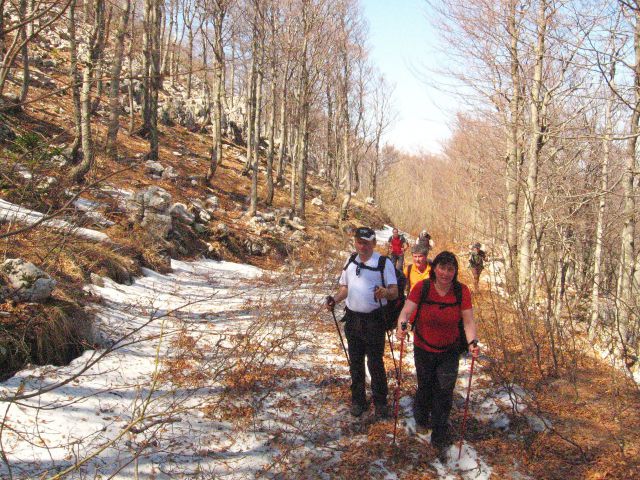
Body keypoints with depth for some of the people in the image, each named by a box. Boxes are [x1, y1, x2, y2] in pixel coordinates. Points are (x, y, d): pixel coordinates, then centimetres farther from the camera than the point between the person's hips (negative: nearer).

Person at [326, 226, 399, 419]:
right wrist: (335, 299, -3)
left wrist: (385, 292, -35)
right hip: (352, 318, 5)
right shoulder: (350, 263, 8)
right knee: (355, 362, 13)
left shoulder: (384, 263, -8)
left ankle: (380, 402, 16)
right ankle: (358, 400, 26)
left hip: (374, 319, -5)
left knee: (375, 363, 0)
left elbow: (395, 292, -13)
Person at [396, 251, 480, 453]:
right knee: (425, 387, 15)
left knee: (444, 391, -4)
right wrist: (402, 325, -40)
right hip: (423, 349, 0)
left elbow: (468, 321, -12)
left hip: (449, 351, 0)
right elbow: (406, 311, -19)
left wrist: (472, 342, -28)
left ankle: (440, 436, 12)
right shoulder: (422, 287, -16)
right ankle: (421, 416, 49)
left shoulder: (461, 291, -12)